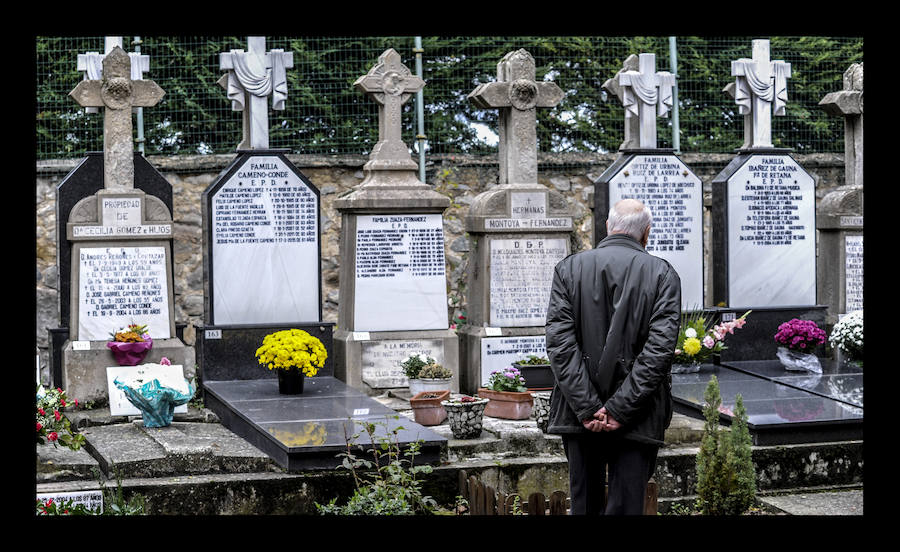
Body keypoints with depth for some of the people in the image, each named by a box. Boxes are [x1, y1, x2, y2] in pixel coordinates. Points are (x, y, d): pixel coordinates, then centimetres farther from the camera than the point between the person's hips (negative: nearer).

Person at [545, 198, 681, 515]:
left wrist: (587, 408, -8)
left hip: (581, 416, 2)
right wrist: (620, 409, -10)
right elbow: (661, 347, -10)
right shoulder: (663, 274, -1)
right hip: (637, 418, -2)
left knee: (584, 504, 12)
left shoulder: (568, 269, 2)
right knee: (626, 506, 1)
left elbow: (559, 342, -6)